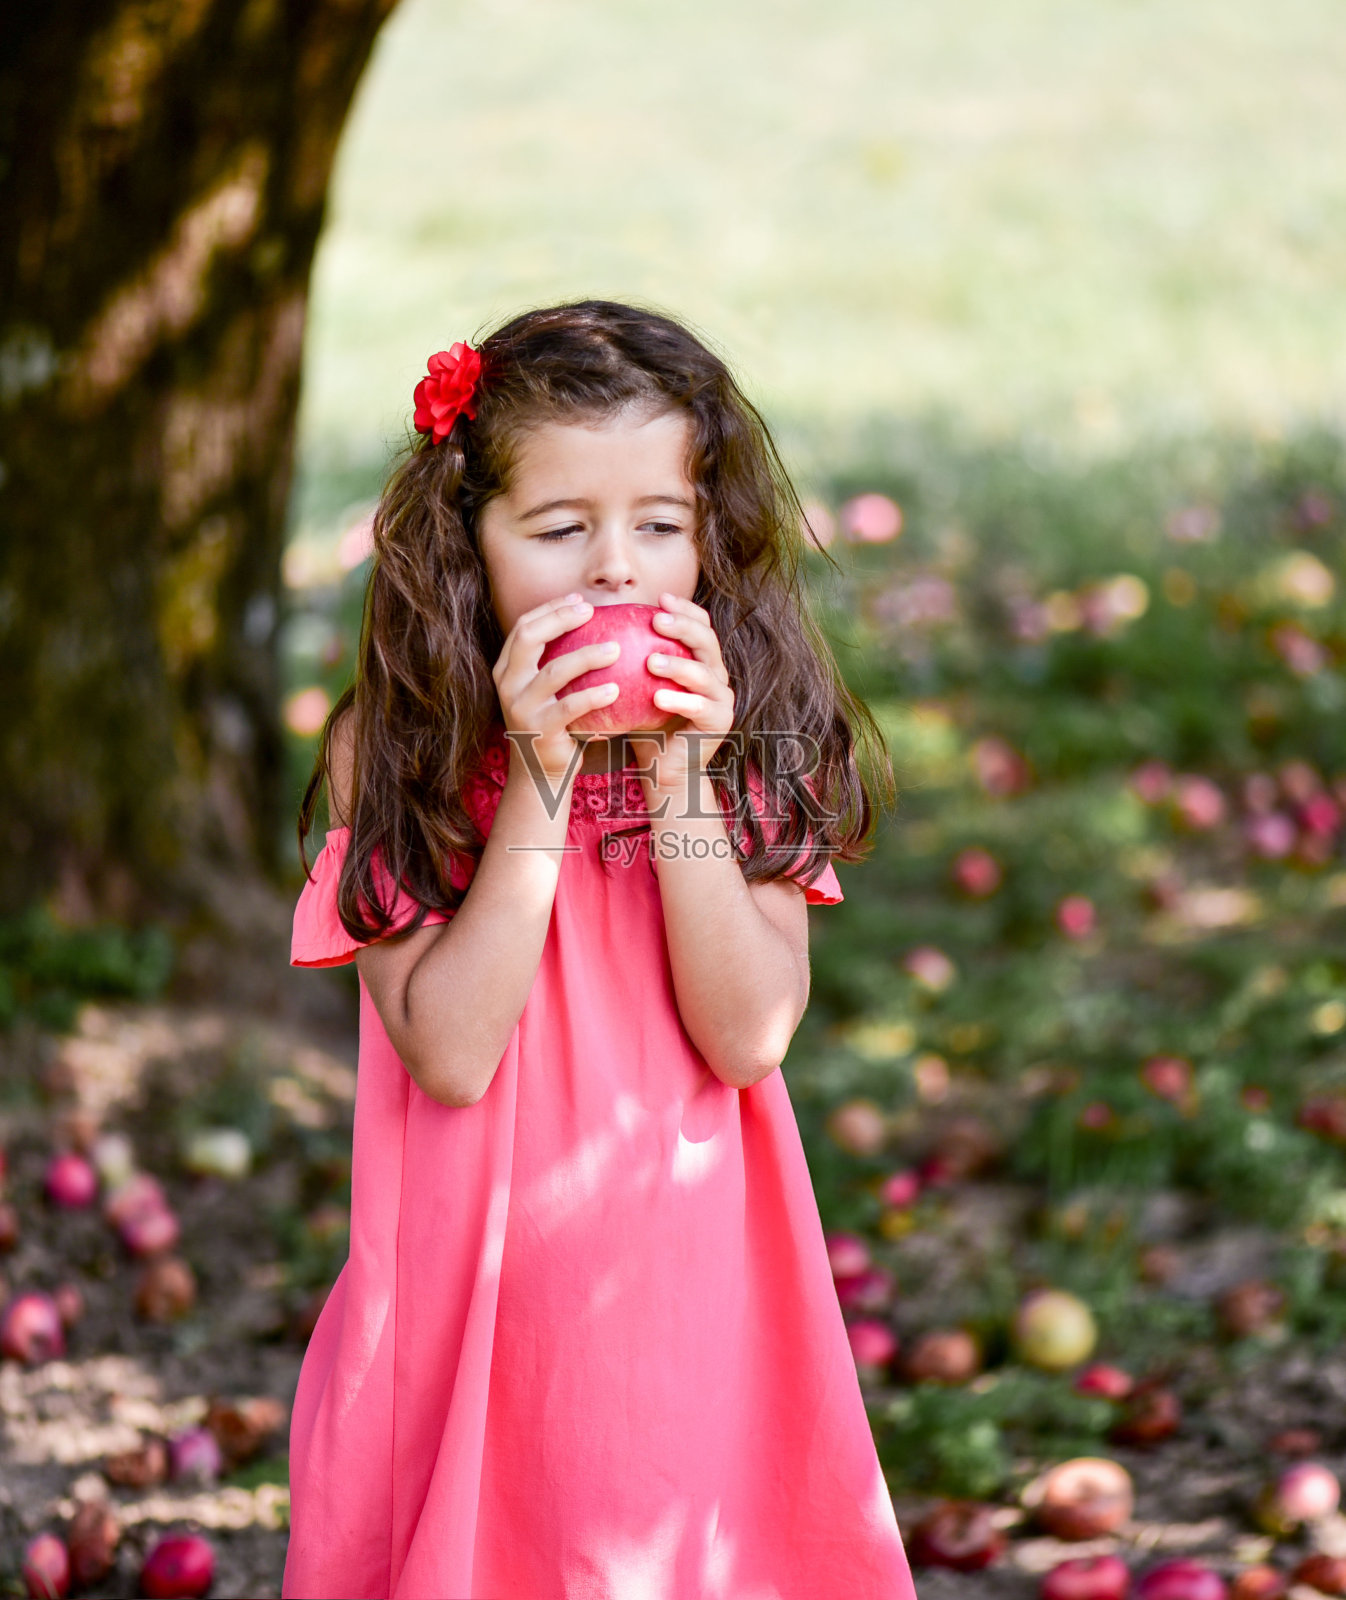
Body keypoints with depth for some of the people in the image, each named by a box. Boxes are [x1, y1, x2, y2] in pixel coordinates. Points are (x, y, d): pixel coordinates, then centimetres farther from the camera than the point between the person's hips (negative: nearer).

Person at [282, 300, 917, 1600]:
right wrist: (541, 778, -22)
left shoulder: (748, 737, -4)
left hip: (692, 1286, 1)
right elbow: (450, 1056, -17)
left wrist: (677, 776, -21)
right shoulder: (394, 753, -8)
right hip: (473, 1290, -1)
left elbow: (749, 1039, -13)